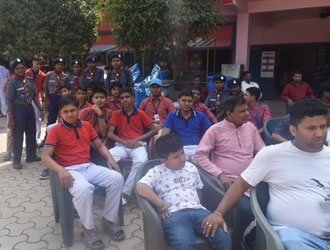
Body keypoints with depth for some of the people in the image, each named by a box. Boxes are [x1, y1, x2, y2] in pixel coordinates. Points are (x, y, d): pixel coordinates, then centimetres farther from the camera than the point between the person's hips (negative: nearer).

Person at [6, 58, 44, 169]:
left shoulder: (29, 80, 4)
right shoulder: (12, 83, -12)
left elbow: (35, 96, 11)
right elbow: (9, 101, -12)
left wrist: (41, 109, 5)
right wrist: (10, 118, -15)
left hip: (29, 108, 6)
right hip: (18, 109, -6)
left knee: (31, 133, 17)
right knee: (17, 135, 3)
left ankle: (31, 155, 36)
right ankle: (16, 160, 19)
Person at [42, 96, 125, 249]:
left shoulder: (86, 125, 14)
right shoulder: (55, 130, 1)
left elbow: (100, 145, 18)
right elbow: (45, 157, -6)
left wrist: (110, 158, -2)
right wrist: (60, 170, -25)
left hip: (88, 166, 5)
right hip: (69, 170, -4)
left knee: (117, 178, -20)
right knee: (84, 188, -37)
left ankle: (108, 221, -2)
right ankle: (88, 230, -14)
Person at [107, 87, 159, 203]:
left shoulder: (141, 114, 12)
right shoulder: (116, 114, 14)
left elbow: (154, 129, 6)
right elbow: (110, 134, 5)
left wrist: (137, 139, -6)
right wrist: (124, 142, -12)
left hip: (138, 144, -1)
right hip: (121, 145, 1)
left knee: (141, 160, -35)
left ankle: (125, 193, -22)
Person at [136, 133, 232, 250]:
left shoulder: (191, 167, 24)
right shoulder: (156, 171, 9)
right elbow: (141, 187, -7)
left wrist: (196, 205, 10)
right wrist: (162, 205, -11)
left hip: (197, 210, 4)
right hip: (173, 214, -4)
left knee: (224, 238, -24)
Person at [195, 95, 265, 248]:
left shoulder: (250, 127, 14)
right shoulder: (216, 130, 0)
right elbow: (200, 155, -6)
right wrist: (220, 175, -16)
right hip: (230, 181, -4)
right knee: (247, 209, -28)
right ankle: (250, 243, 4)